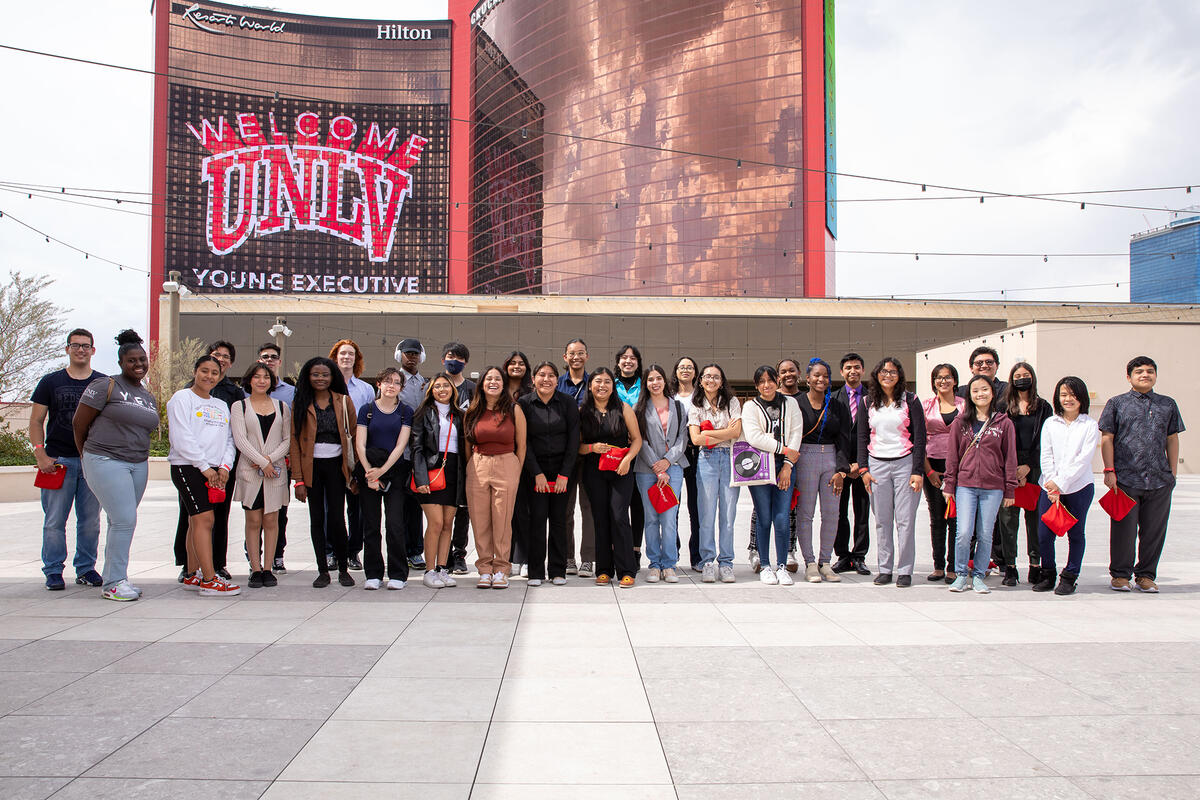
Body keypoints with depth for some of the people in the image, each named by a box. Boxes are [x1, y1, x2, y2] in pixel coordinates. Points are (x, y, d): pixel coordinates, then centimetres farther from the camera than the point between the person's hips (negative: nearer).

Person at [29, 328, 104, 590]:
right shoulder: (50, 382, 7)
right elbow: (36, 421, 6)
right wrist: (41, 455, -6)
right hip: (58, 460, -1)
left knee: (90, 520, 5)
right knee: (54, 520, 0)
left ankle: (86, 568, 16)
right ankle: (53, 571, 9)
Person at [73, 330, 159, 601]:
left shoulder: (149, 398, 16)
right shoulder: (105, 387, -5)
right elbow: (79, 424, -2)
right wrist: (90, 456, 7)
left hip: (138, 465, 7)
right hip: (106, 463, -6)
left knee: (121, 522, 9)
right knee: (125, 520, -13)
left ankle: (113, 579, 17)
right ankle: (114, 582, -5)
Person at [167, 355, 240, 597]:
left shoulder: (221, 405, 21)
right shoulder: (182, 398, 0)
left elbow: (228, 440, 16)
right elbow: (182, 439, -10)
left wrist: (225, 467, 0)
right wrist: (204, 467, -13)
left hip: (214, 471, 6)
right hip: (187, 467, -6)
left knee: (197, 522, 9)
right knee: (204, 519, -13)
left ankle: (192, 575, 17)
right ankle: (209, 580, -16)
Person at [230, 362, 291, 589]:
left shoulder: (282, 407, 12)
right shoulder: (239, 406, 6)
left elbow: (288, 440, 8)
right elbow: (240, 439, -4)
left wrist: (271, 458, -9)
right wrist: (262, 463, -12)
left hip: (276, 470, 2)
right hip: (250, 470, -1)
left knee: (271, 520, 2)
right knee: (253, 521, -1)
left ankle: (267, 568, 9)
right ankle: (256, 569, 4)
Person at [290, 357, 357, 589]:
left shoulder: (343, 402, 5)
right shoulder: (301, 405, 5)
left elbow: (355, 434, 6)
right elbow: (295, 442, 2)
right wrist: (298, 480, -4)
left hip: (336, 465, -1)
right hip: (311, 467, 1)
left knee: (336, 518, -7)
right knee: (317, 519, 4)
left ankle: (343, 568, 9)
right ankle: (322, 571, 13)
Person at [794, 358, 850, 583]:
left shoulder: (835, 406, 9)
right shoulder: (797, 403, 0)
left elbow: (843, 439, 6)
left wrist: (841, 470, -2)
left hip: (831, 458, 3)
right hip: (805, 458, -3)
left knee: (831, 513, 3)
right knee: (805, 512, -2)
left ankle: (825, 562, 13)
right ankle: (810, 564, 6)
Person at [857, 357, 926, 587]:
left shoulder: (910, 401, 3)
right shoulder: (867, 402, 10)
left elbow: (920, 437, 0)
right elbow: (862, 437, 11)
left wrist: (917, 471, -7)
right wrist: (863, 469, 2)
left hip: (904, 462, -2)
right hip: (877, 464, 2)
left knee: (905, 519, -4)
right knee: (882, 520, 2)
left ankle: (905, 570, 4)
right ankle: (884, 569, 9)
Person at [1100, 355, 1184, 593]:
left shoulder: (1168, 404, 14)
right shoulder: (1116, 403, 6)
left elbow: (1172, 440, 16)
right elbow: (1107, 438, 3)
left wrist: (1172, 473, 10)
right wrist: (1109, 470, -6)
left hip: (1160, 481, 3)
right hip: (1125, 479, -2)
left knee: (1154, 530, 6)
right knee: (1124, 529, 1)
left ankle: (1146, 575, 19)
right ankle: (1120, 574, 14)